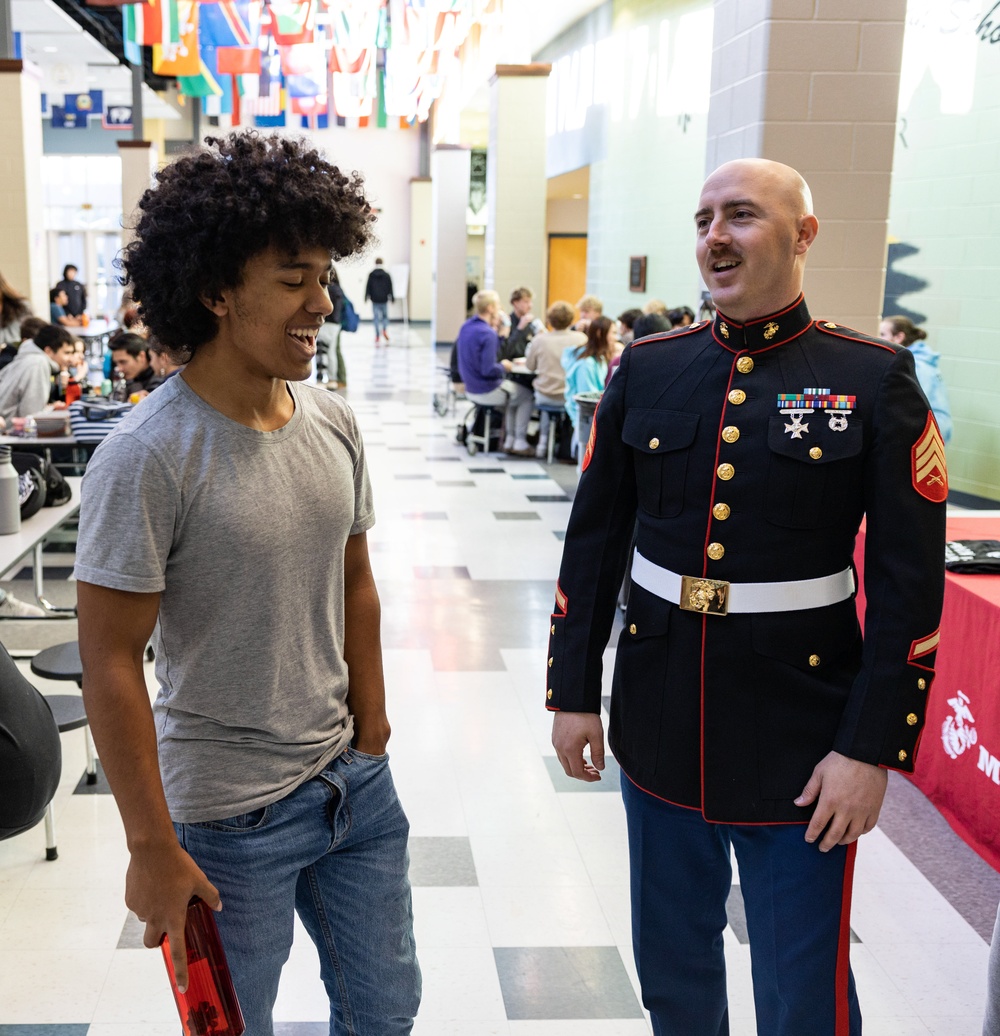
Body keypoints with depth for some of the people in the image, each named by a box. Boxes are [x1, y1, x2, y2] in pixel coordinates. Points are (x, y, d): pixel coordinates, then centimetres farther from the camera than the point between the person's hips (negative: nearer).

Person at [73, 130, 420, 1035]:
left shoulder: (334, 424, 0)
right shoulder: (146, 458, -20)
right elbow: (111, 662, -17)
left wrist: (371, 730, 12)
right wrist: (151, 846, -14)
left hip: (355, 782, 6)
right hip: (230, 818, -6)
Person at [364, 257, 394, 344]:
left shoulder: (371, 275, -2)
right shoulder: (386, 274, -1)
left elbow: (368, 286, -1)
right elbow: (390, 287, 2)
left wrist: (366, 297, 6)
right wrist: (391, 297, 9)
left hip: (375, 299, 0)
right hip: (384, 299, 0)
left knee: (376, 317, 2)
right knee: (385, 316, 14)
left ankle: (378, 336, -1)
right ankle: (385, 330, -9)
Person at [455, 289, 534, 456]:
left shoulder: (465, 327, 2)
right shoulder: (487, 334, -25)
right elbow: (488, 370, -28)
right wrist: (504, 367, -8)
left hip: (471, 389, 9)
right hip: (488, 391, -9)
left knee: (511, 388, 31)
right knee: (527, 396, 15)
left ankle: (509, 441, 27)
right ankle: (520, 443, 14)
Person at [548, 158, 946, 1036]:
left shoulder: (876, 381, -7)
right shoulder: (648, 368, 3)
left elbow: (909, 584, -8)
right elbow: (594, 541, 6)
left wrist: (872, 747, -11)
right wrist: (573, 691, 4)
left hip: (800, 742, -3)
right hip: (658, 726, 4)